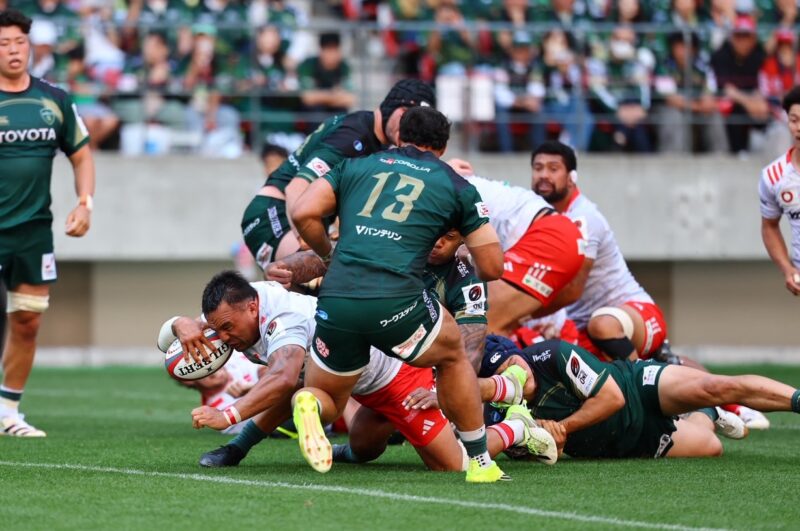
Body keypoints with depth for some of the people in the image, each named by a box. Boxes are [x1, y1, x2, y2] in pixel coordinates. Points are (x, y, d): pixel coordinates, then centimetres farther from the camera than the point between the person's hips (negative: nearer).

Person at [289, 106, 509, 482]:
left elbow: (303, 214, 8)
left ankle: (310, 406, -14)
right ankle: (479, 462, 27)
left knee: (325, 397, 23)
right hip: (395, 302, -2)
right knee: (453, 355, 30)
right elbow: (492, 267, 17)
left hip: (336, 300, 2)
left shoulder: (355, 166, 22)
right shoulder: (457, 186, 17)